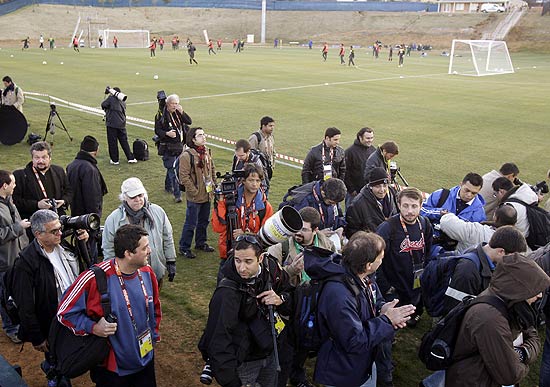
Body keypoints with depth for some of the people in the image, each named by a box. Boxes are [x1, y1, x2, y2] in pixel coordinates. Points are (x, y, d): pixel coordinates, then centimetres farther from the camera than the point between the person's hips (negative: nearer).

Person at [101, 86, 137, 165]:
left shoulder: (111, 99, -8)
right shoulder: (123, 102, 11)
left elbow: (103, 105, -6)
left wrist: (108, 96, 10)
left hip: (112, 124, -5)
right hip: (121, 124, 5)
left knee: (112, 142, 2)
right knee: (124, 141, 11)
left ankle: (114, 160, 6)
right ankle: (131, 158, 11)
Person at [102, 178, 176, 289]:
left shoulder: (158, 212, -2)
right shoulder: (113, 219, -7)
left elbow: (167, 239, 6)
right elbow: (108, 250, 0)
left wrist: (171, 263, 7)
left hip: (156, 273, 2)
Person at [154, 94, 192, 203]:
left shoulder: (178, 113, 7)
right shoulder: (161, 115, -8)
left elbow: (189, 122, -1)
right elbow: (157, 130, -7)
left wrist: (182, 112, -13)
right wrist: (167, 133, -24)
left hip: (179, 145, 6)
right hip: (168, 147, -6)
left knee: (171, 168, 19)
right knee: (173, 170, -10)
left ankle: (168, 187, 38)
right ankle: (177, 194, -10)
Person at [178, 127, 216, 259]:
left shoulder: (207, 152, 5)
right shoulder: (186, 156, -19)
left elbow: (212, 168, 18)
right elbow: (184, 176, -20)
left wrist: (213, 184, 11)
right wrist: (194, 191, -18)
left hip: (207, 195, 7)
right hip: (194, 198, -7)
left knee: (204, 221, 20)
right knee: (191, 223, 2)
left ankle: (201, 243, 38)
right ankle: (184, 248, 17)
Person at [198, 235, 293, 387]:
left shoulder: (271, 268, -12)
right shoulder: (227, 293, -29)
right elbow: (219, 340, -29)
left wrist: (281, 299, -19)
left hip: (270, 355, 6)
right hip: (242, 362, -6)